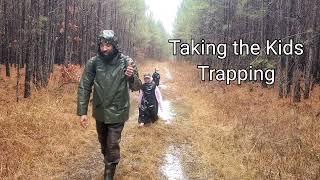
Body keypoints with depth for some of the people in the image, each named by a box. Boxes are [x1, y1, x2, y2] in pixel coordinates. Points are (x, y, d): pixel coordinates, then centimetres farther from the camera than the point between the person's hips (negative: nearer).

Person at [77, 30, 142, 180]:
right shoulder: (93, 62, -12)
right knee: (103, 143, 22)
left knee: (112, 146, -2)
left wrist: (131, 77, -32)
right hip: (100, 112, 3)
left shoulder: (126, 61, -14)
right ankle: (109, 164, 49)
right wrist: (82, 112, -12)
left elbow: (137, 87, -8)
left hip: (117, 112, -3)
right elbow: (84, 87, -7)